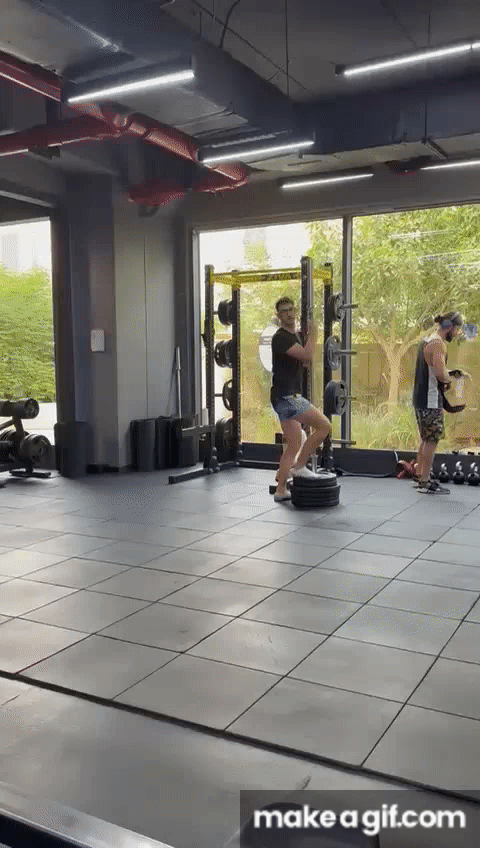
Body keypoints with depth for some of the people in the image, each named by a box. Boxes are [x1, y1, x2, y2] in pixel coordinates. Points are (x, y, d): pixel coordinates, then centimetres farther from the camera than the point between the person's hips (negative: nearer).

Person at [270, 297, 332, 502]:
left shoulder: (294, 336, 17)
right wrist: (313, 334, -12)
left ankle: (280, 490, 15)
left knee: (293, 445, 11)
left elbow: (304, 361, 24)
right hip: (285, 396, -10)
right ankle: (299, 466, -2)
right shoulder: (281, 337, -14)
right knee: (324, 425, -12)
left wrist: (308, 337, 13)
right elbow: (307, 356, -26)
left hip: (289, 396, 10)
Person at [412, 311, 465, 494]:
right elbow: (440, 374, -25)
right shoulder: (438, 344, -16)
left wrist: (447, 374, 14)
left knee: (426, 440, 17)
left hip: (420, 398, 10)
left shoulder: (426, 341, 15)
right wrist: (449, 379, -5)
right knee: (431, 441, -3)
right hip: (431, 400, -10)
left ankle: (421, 477, 24)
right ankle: (425, 483, 2)